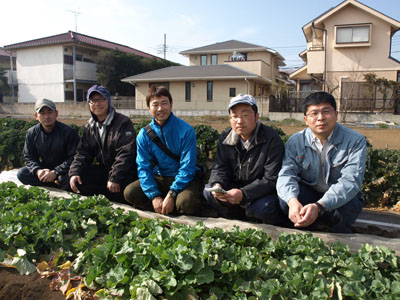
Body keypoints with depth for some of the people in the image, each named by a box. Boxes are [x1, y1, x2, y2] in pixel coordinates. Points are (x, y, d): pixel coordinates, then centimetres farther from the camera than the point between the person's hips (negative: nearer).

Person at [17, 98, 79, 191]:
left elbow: (74, 158, -18)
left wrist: (55, 173, -25)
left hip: (64, 171, -5)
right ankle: (57, 184, -13)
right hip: (44, 169, 5)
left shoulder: (69, 132, -16)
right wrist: (37, 171, -19)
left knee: (69, 177, -37)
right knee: (21, 173, -16)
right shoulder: (32, 133, 0)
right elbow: (29, 157, 3)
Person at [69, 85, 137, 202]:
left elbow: (125, 153, -20)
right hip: (103, 169, 7)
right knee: (78, 179, -12)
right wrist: (75, 172, -11)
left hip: (125, 172, -6)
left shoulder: (123, 122, -12)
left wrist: (114, 178, -27)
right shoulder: (89, 126, 10)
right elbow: (82, 152, 6)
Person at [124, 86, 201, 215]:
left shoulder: (186, 130, -13)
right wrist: (154, 196, -18)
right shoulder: (144, 134, -2)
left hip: (184, 179, -3)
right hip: (158, 179, 4)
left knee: (186, 202, -34)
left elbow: (187, 167, -16)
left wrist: (171, 195, -23)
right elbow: (143, 167, -4)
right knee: (129, 192, -18)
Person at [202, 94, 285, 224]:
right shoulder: (225, 138, -2)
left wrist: (243, 194, -35)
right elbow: (219, 168, -1)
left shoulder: (272, 139, -19)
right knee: (208, 192, -15)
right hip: (235, 187, 5)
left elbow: (271, 179, -22)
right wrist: (217, 184, -26)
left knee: (263, 207, -35)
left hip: (263, 192, -5)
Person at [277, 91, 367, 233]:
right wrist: (293, 201, -41)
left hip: (342, 198, -1)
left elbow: (350, 181, -24)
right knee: (285, 198, -29)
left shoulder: (355, 141, -12)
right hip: (309, 194, 2)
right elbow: (286, 174, -17)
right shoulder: (295, 141, -5)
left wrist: (319, 206, -41)